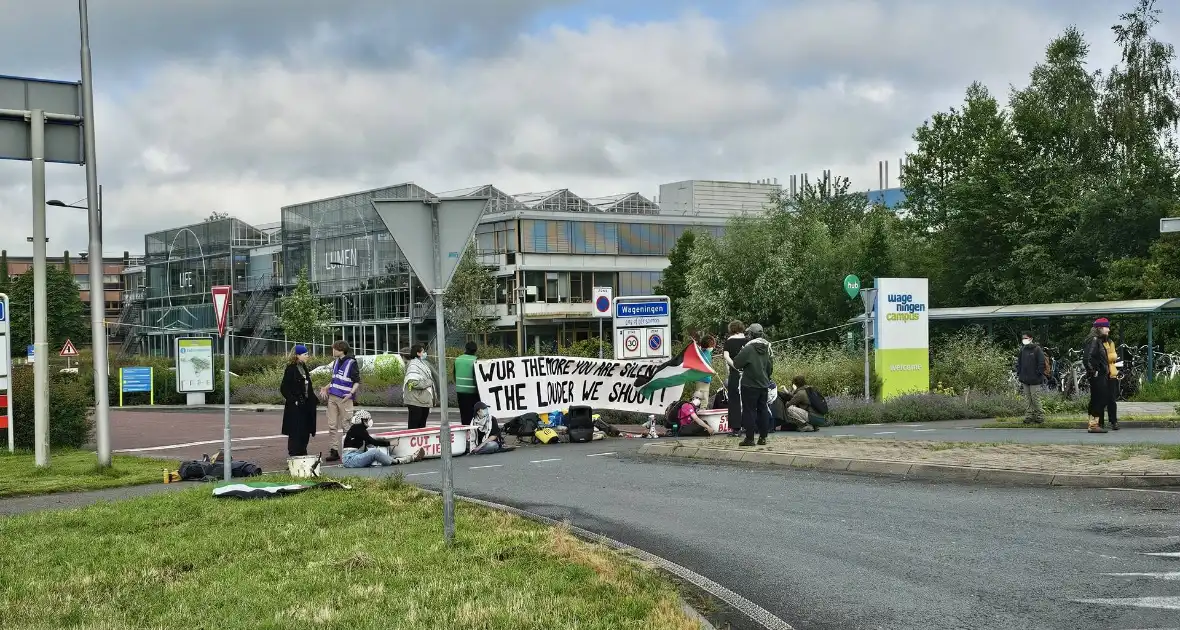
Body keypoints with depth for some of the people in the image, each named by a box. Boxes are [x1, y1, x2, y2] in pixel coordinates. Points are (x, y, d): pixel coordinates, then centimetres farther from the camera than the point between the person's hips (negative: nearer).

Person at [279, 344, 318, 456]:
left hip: (306, 405, 8)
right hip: (295, 406, -8)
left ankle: (302, 454, 18)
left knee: (306, 431, 10)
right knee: (296, 432, -5)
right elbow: (284, 388, -14)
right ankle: (294, 455, 2)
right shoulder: (290, 369, -11)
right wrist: (293, 400, -19)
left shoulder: (303, 368, 13)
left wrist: (314, 399, 11)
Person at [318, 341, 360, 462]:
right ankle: (334, 451, 9)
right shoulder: (336, 362, 15)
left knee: (346, 426, -2)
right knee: (332, 425, 5)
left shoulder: (352, 363, -7)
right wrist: (325, 389, 14)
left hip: (345, 399, -7)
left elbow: (357, 382, -7)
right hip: (332, 397, 7)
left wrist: (351, 393, -21)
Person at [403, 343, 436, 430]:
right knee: (414, 425, -4)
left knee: (422, 425, 13)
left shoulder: (424, 364, 15)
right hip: (416, 401, -9)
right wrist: (428, 382, -13)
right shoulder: (413, 365, -14)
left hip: (424, 400, 9)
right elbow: (414, 383, -24)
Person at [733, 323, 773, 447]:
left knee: (749, 411, -2)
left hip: (750, 385, -7)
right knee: (763, 410, 11)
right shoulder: (767, 348, 7)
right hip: (764, 385, 7)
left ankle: (749, 438, -3)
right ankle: (763, 437, 13)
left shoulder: (748, 348, -15)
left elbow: (736, 363, -11)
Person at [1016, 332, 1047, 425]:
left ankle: (1040, 418, 4)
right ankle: (1029, 417, 11)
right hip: (1025, 380, 6)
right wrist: (1019, 373, 12)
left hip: (1034, 380, -6)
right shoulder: (1022, 350, 13)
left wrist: (1039, 375, -12)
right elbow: (1019, 363, 21)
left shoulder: (1037, 349, -6)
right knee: (1029, 400, 9)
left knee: (1035, 399, -5)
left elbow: (1042, 364, -8)